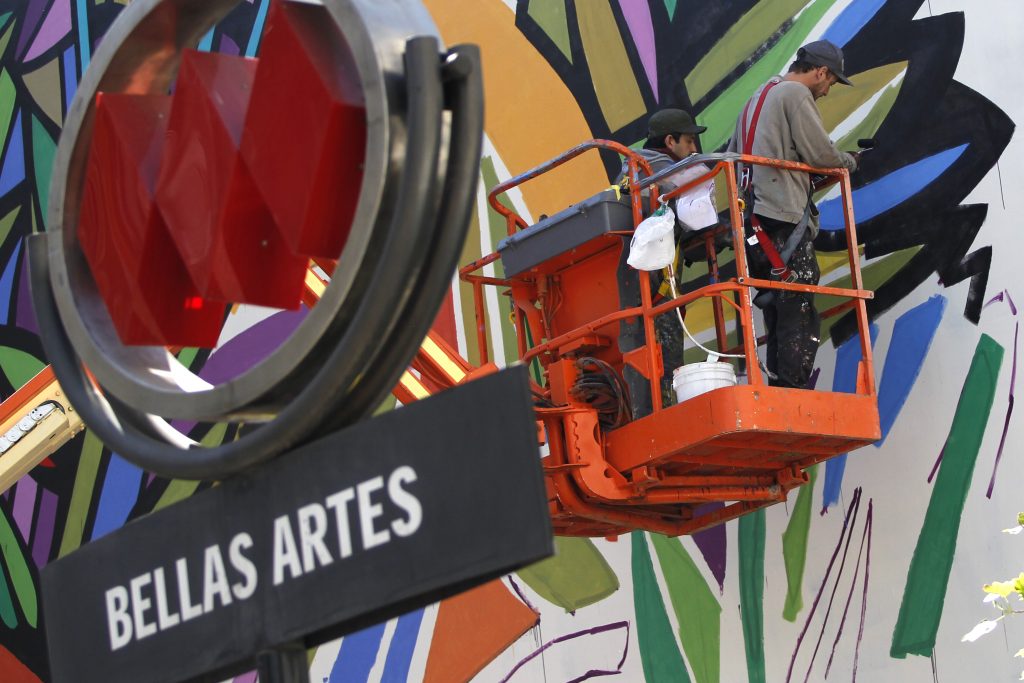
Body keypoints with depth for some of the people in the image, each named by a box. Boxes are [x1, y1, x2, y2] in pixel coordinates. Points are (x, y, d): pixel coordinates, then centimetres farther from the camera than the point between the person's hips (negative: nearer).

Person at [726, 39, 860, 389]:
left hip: (754, 226, 9)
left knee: (778, 318, 10)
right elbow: (820, 153, -10)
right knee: (801, 320, -10)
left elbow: (732, 156, 29)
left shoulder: (756, 100, 25)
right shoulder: (796, 94, -4)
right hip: (785, 220, -9)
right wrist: (849, 161, 10)